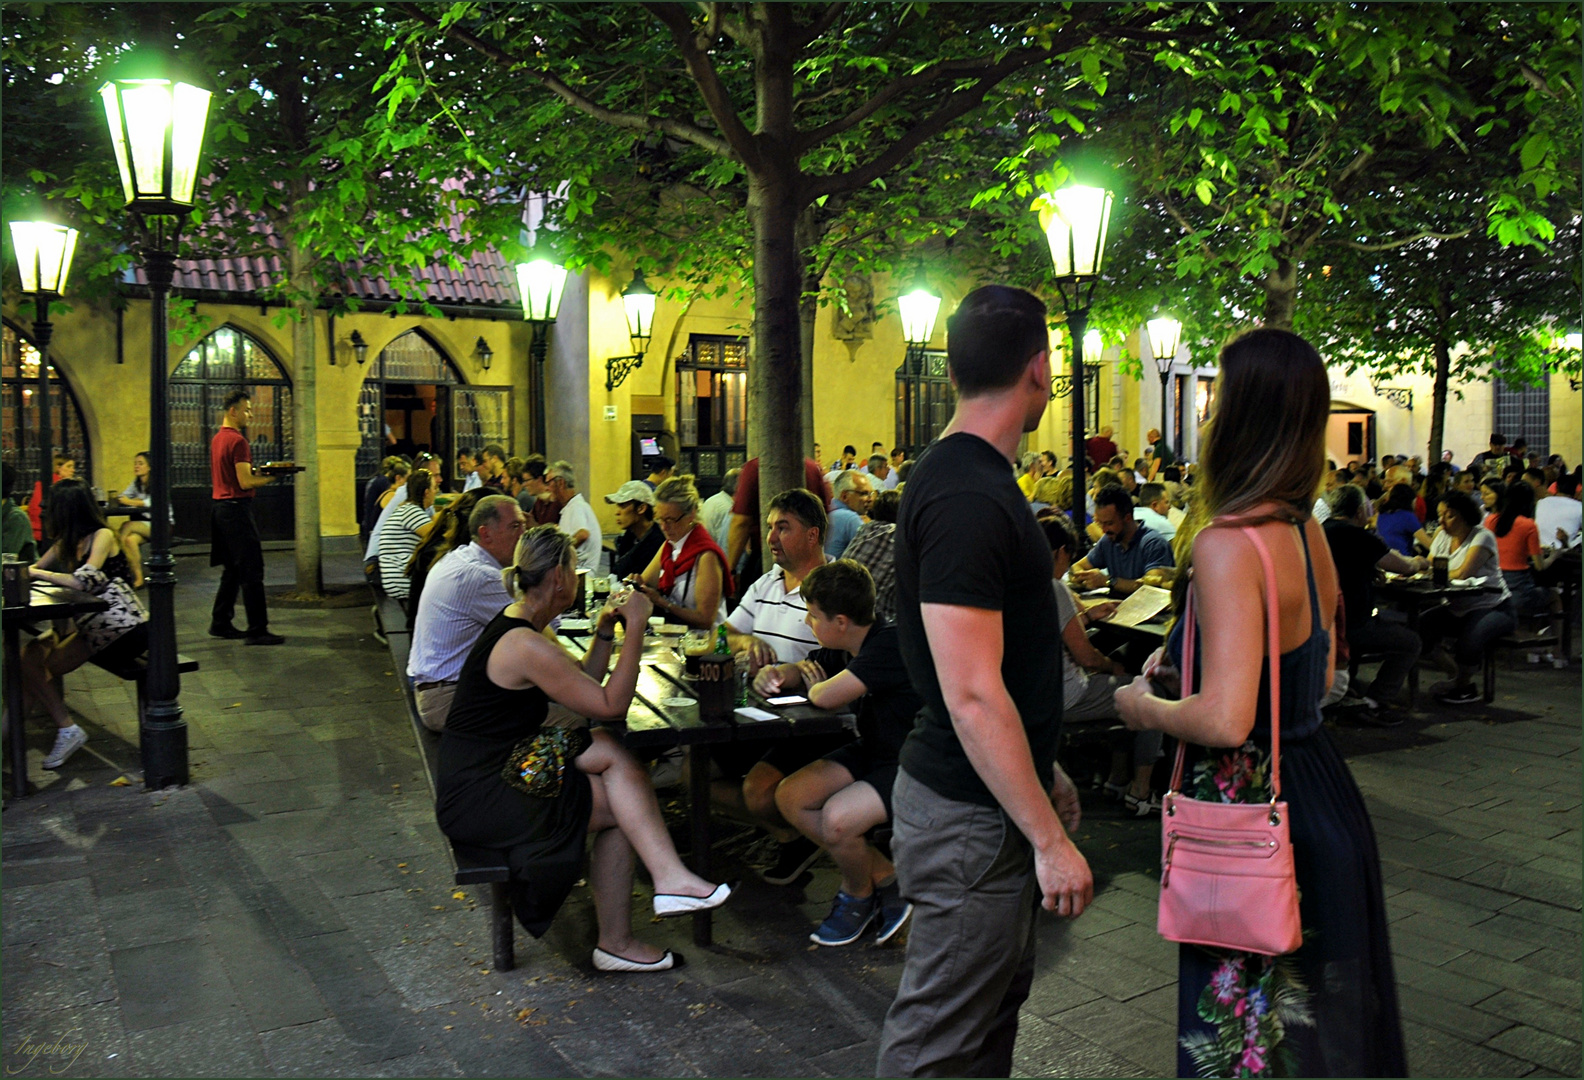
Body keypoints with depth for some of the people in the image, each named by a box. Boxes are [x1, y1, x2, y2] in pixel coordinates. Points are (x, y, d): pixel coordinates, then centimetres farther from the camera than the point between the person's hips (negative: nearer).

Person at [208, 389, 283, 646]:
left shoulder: (217, 439, 15)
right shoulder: (237, 441, -15)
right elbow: (245, 482, -20)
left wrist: (257, 471, 13)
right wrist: (271, 476, -9)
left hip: (221, 507, 10)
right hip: (236, 509, -10)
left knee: (233, 570, 17)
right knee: (252, 571, -7)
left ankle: (220, 623, 21)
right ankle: (257, 630, -7)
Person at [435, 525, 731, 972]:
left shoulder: (515, 626, 10)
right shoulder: (526, 646, -23)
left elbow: (586, 688, 17)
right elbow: (611, 705, -22)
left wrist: (605, 631, 6)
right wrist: (635, 626, -19)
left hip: (492, 775, 10)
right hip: (476, 797, -10)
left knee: (612, 752, -7)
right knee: (621, 806, -10)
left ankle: (670, 879, -7)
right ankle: (616, 943, -1)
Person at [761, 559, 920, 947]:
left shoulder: (891, 644, -25)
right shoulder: (848, 647, 3)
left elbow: (826, 696, -31)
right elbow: (807, 668, 20)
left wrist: (813, 685, -6)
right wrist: (775, 673, -4)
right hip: (872, 752, 10)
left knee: (837, 817, -28)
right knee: (790, 797, -3)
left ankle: (858, 895, 7)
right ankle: (884, 877, 7)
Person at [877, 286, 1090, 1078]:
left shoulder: (972, 476, 10)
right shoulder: (967, 499, -23)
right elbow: (972, 695, -26)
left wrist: (1044, 779, 22)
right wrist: (1049, 838, -20)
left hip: (989, 798, 10)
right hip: (970, 815, -10)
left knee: (997, 1002, 23)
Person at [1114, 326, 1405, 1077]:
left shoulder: (1228, 542, -24)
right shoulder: (1305, 529, 3)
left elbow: (1224, 719, -32)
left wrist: (1145, 707, -13)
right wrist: (1185, 659, 17)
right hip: (1323, 796, 9)